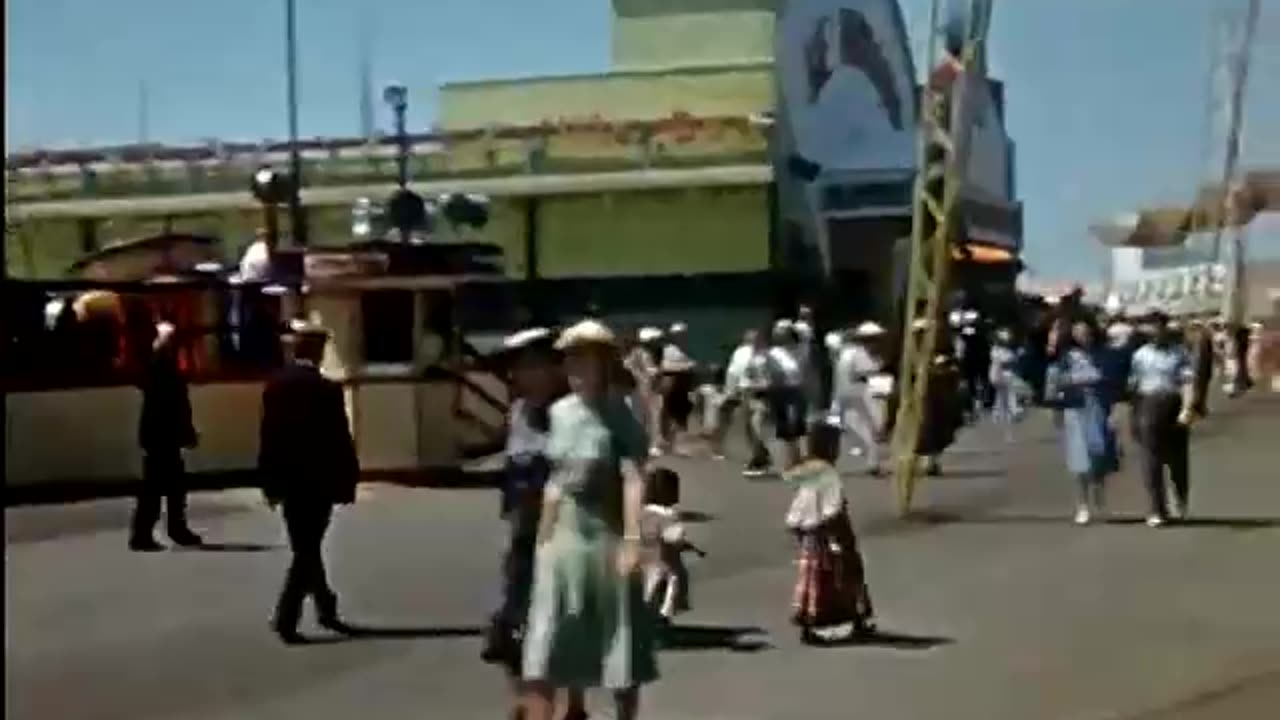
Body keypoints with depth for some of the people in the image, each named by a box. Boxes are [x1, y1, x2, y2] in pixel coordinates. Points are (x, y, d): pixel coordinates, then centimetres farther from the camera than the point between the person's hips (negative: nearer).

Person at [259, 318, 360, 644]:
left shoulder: (275, 385, 1)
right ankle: (285, 618, -4)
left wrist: (269, 482, 12)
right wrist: (348, 482, -4)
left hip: (288, 480, 6)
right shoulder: (326, 389, -15)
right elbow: (340, 441, -13)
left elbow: (267, 436, 5)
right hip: (317, 481, -6)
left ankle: (325, 608, 29)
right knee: (307, 550, 1)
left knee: (306, 547, 17)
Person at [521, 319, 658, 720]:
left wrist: (631, 541, -23)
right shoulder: (560, 412, 8)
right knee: (544, 647, 1)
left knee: (619, 647, 8)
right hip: (564, 535, 5)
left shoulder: (619, 415, -9)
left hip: (607, 536, -5)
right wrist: (543, 537, 14)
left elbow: (633, 480, -16)